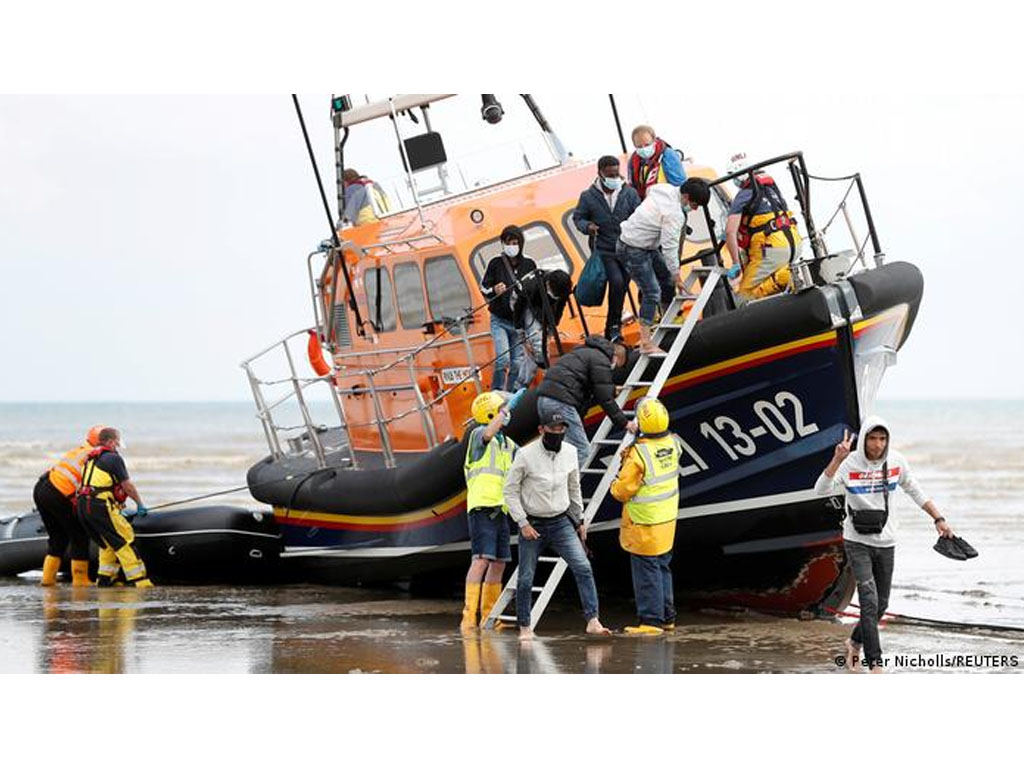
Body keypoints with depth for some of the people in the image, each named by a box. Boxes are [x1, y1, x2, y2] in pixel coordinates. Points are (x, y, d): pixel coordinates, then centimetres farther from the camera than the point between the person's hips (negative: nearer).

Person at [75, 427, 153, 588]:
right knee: (124, 540, -3)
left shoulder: (92, 459, 23)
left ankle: (105, 578, 18)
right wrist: (140, 504, 8)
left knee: (108, 544, 21)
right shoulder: (113, 458, -3)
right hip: (100, 505, -8)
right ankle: (137, 579, -6)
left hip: (82, 506, 8)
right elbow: (127, 485, -3)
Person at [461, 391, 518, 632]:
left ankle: (489, 617, 18)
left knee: (499, 563, 10)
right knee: (482, 559, -18)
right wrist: (503, 413, -26)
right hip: (482, 506, -8)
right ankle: (469, 615, -22)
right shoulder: (478, 434, -2)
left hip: (499, 510, 9)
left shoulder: (507, 444, 21)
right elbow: (488, 434, -26)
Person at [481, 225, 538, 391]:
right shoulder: (496, 263, -1)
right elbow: (483, 288, 2)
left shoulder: (529, 264, 4)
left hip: (521, 320, 2)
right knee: (503, 359, -15)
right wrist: (494, 291, -18)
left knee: (518, 362, 1)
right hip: (500, 320, -2)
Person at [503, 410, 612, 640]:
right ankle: (524, 627, 17)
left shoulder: (569, 453, 1)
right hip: (532, 525, -3)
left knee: (583, 567, -12)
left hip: (561, 523, 3)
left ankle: (592, 621, -12)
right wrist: (522, 523, -13)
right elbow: (510, 491, -7)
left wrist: (580, 520, 17)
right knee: (526, 578, 1)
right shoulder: (526, 455, -13)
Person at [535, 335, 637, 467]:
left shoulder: (584, 352, 28)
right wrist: (623, 423, 1)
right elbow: (605, 398, -6)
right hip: (561, 402, -10)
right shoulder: (600, 360, -2)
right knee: (581, 451, -8)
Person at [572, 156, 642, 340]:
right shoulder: (588, 196, -1)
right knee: (616, 281, -24)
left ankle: (611, 330, 23)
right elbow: (578, 217, 8)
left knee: (621, 287, 8)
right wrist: (587, 226, -13)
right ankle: (614, 326, -11)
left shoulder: (630, 193, 1)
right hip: (603, 251, -3)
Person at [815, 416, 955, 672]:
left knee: (881, 604, 10)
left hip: (886, 542, 4)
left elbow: (916, 493, 10)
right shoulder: (850, 463, -15)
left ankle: (855, 642, 36)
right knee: (869, 600, -15)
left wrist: (939, 519, 4)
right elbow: (822, 490, -28)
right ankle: (874, 663, -14)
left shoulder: (896, 461, -3)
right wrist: (837, 459, -40)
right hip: (857, 541, -4)